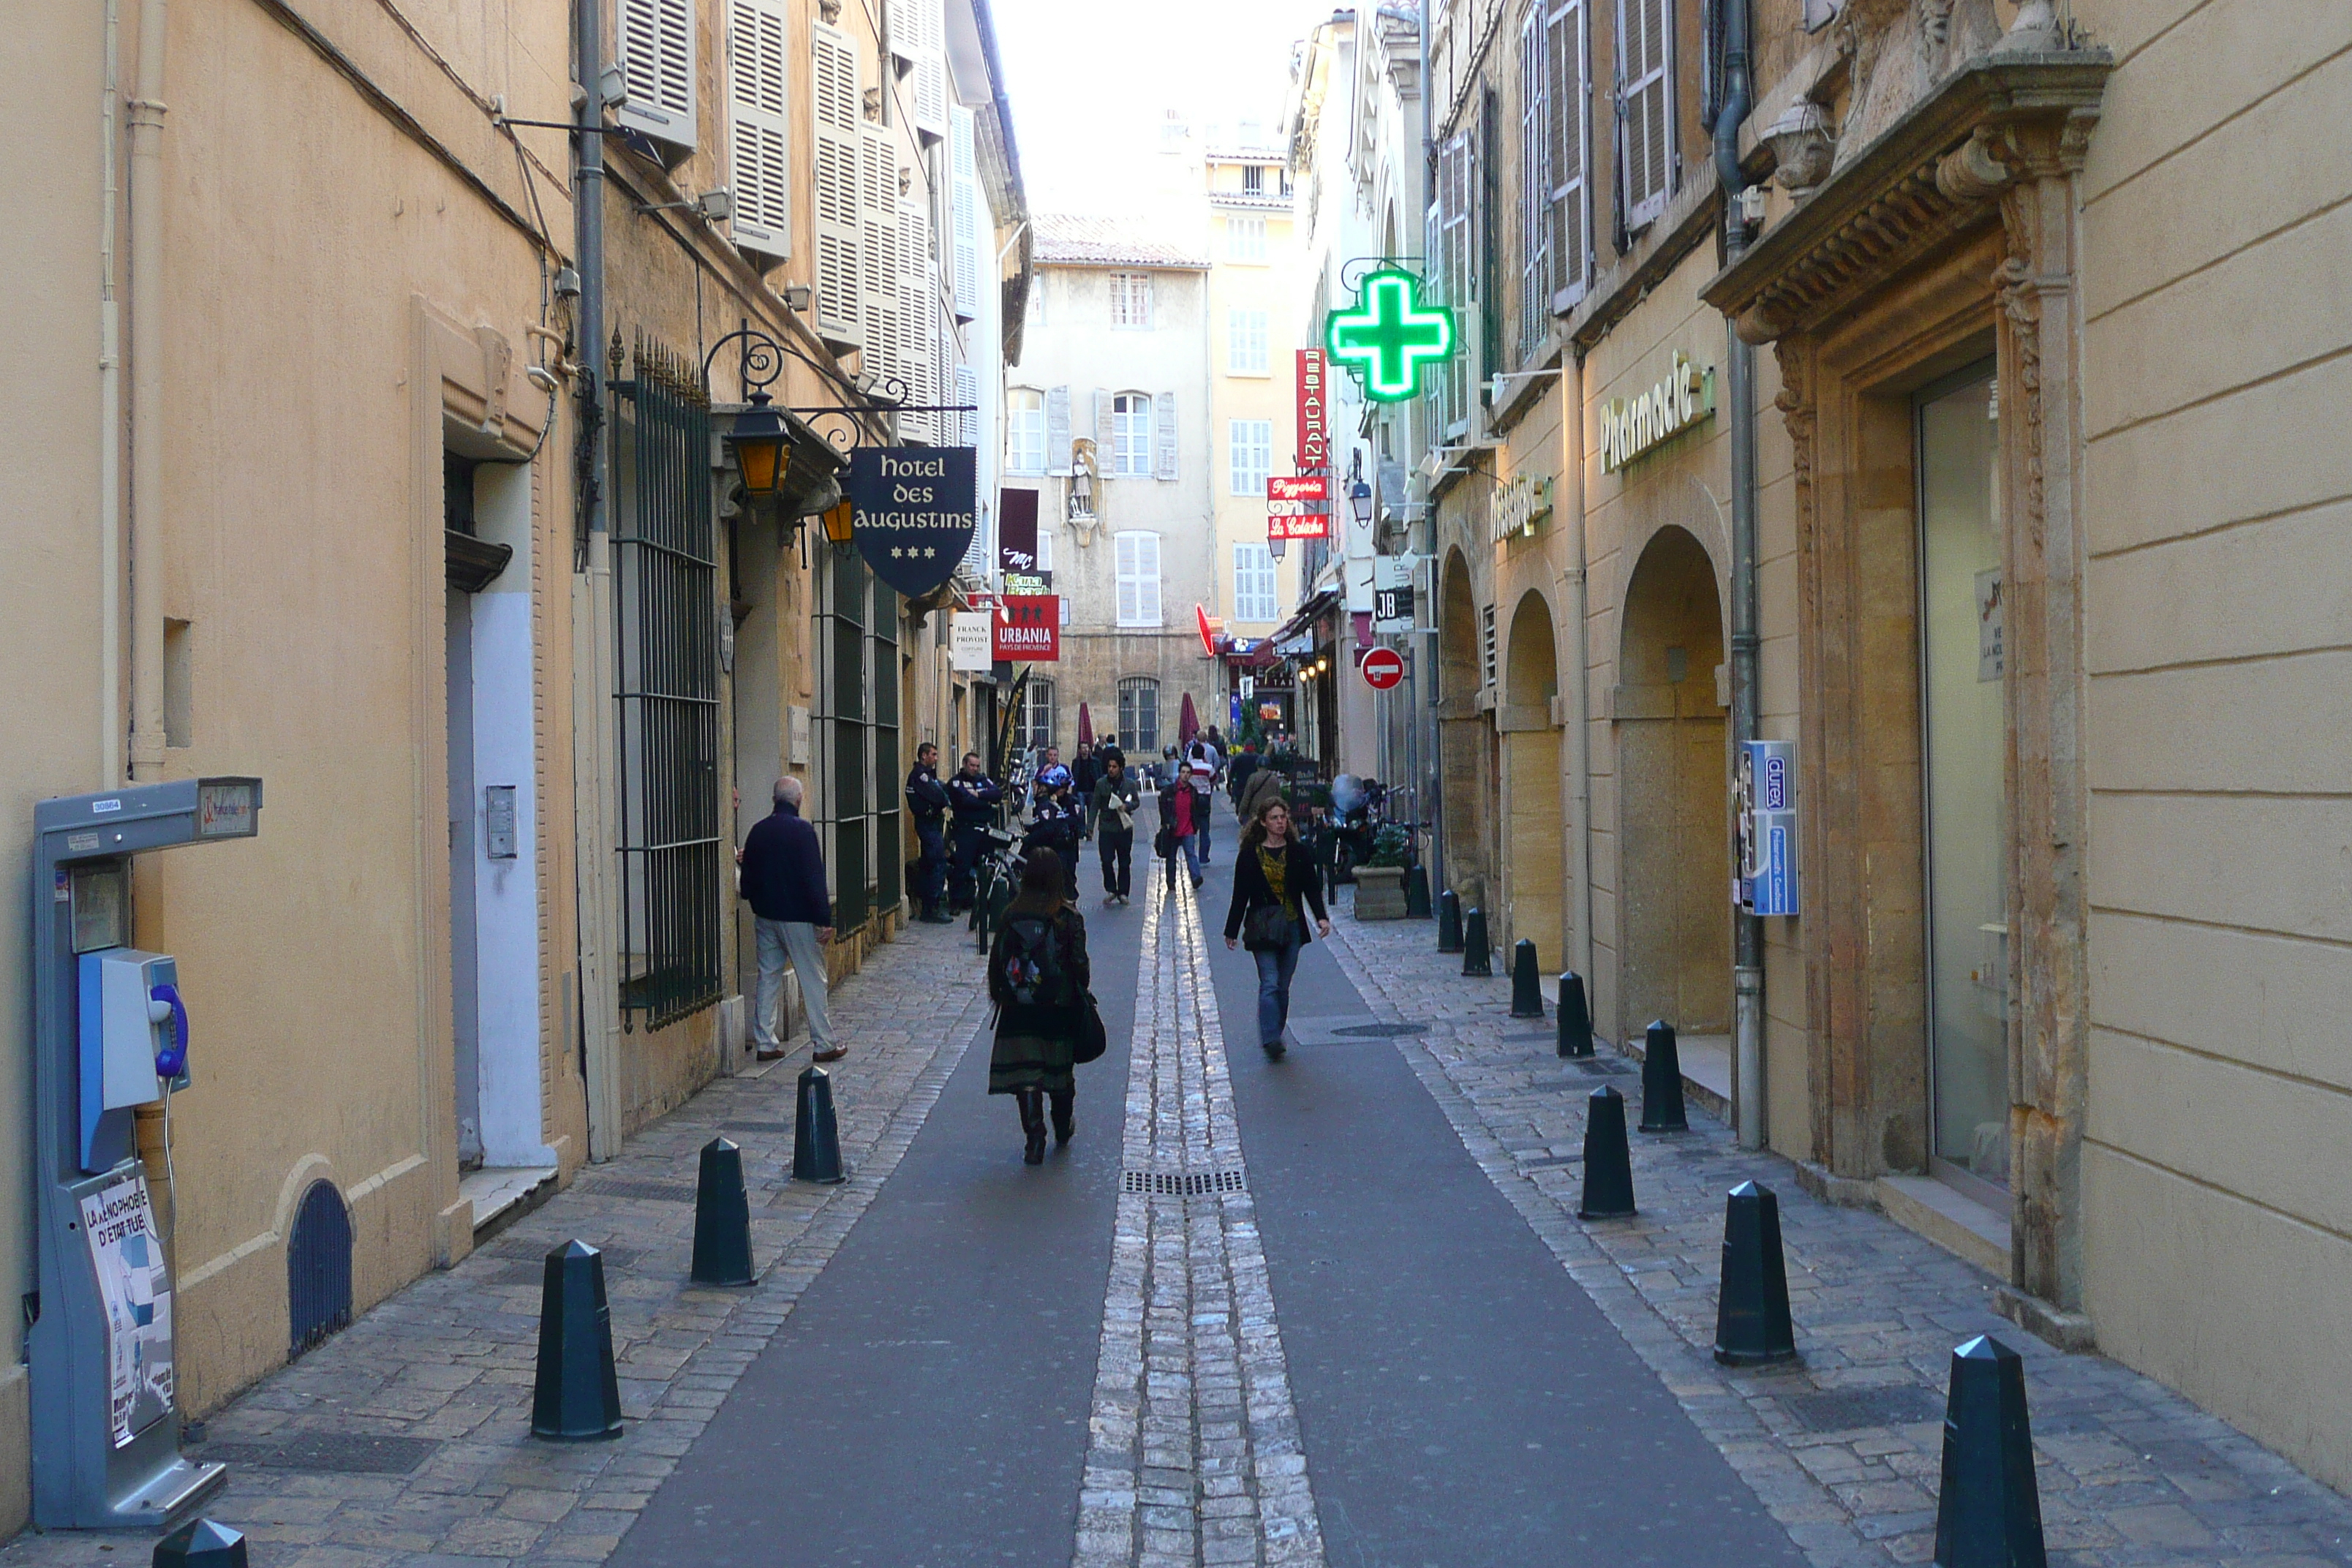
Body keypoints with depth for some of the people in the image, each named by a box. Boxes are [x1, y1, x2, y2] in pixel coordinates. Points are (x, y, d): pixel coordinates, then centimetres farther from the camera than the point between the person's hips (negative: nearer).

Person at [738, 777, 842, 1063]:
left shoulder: (758, 831, 4)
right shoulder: (802, 831, -14)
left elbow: (749, 874, 12)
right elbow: (814, 879, -17)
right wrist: (825, 919, -14)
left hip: (765, 917, 6)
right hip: (798, 918, -6)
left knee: (768, 978, 11)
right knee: (813, 980, 1)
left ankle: (766, 1043, 11)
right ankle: (824, 1044, 5)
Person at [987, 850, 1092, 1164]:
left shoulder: (1011, 916, -5)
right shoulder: (1069, 918, -10)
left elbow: (997, 960, -1)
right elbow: (1079, 963, -7)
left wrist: (997, 996, 11)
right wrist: (1082, 994, 9)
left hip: (1018, 1009, 0)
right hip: (1059, 1008, 0)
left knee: (1025, 1073, 2)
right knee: (1060, 1067, 17)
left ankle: (1034, 1139, -5)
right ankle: (1063, 1129, 36)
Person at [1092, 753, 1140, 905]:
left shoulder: (1130, 784, 2)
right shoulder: (1101, 784, 1)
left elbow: (1137, 802, 11)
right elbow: (1095, 805, 4)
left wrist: (1127, 806, -12)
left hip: (1124, 828, 1)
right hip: (1106, 828, -1)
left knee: (1124, 862, 6)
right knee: (1107, 861, -8)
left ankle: (1123, 893, 16)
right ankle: (1111, 890, 8)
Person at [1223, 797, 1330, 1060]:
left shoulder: (1298, 853, 5)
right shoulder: (1250, 855, -1)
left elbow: (1311, 889, 6)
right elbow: (1240, 895, 3)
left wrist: (1321, 917, -10)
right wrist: (1232, 930, 4)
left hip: (1292, 927, 3)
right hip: (1262, 928, -3)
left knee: (1283, 986, 8)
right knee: (1270, 984, -14)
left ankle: (1274, 1037, 18)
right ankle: (1271, 1040, -20)